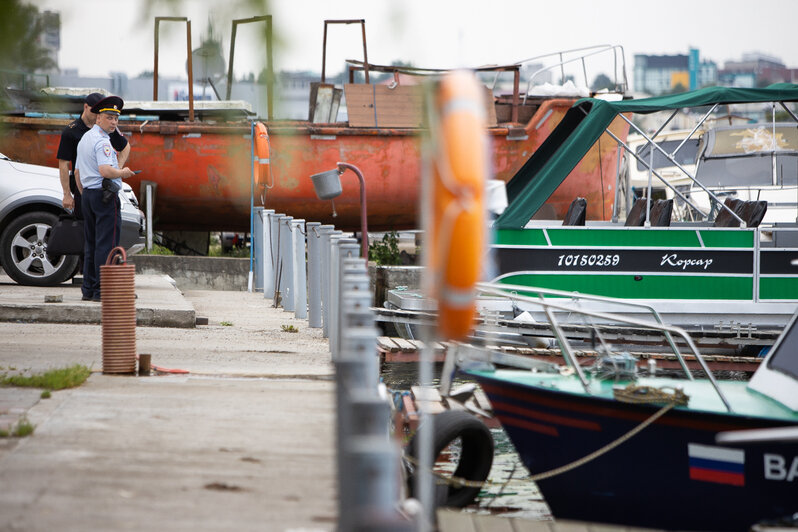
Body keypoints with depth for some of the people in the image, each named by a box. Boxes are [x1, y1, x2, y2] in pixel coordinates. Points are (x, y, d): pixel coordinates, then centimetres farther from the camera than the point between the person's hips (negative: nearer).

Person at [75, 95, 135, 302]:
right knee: (106, 244, -8)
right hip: (105, 195, -10)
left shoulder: (84, 139, 18)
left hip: (88, 194, 10)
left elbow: (77, 173, 25)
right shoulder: (102, 141, -14)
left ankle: (88, 289, 12)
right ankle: (103, 290, -10)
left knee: (91, 244, 11)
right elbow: (105, 170, -27)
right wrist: (123, 173, -10)